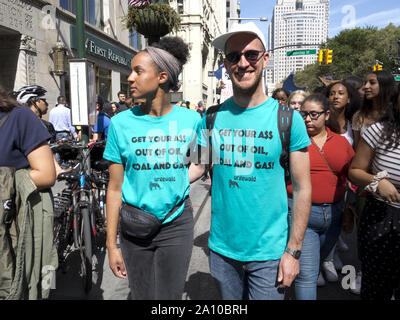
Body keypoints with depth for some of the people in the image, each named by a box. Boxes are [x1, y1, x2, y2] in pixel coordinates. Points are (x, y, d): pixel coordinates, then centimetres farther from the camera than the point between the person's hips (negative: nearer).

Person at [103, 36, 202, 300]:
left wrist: (174, 182, -3)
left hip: (176, 224, 0)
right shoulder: (121, 122, -7)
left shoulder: (191, 119, -5)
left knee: (170, 296, 9)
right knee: (141, 295, 16)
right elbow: (115, 188, -4)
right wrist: (112, 244, -2)